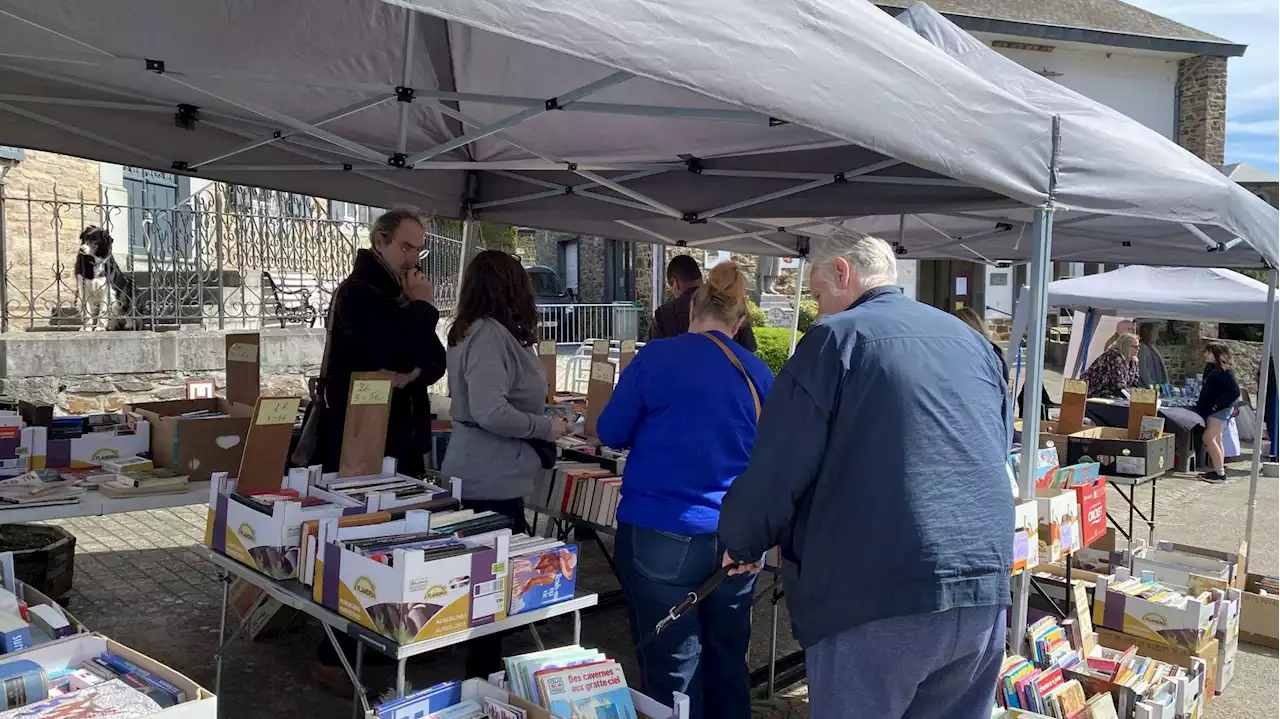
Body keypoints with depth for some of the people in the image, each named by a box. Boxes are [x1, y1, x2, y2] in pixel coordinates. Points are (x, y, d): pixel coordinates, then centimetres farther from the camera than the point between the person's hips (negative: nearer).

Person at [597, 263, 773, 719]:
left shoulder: (657, 357, -7)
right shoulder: (759, 373, 3)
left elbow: (612, 434, 2)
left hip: (661, 535, -4)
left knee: (672, 670, 5)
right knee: (727, 663, 17)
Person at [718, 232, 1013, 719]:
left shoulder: (836, 339, -4)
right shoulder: (973, 343, 17)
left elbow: (778, 468, -6)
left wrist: (739, 541, 12)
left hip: (880, 594, -7)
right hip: (985, 589, 7)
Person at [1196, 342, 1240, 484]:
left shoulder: (1224, 371, -15)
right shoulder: (1211, 369, 12)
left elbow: (1235, 392, -20)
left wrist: (1217, 405, -19)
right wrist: (1200, 403, 11)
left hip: (1220, 409, -10)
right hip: (1211, 410, 10)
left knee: (1209, 437, -14)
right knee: (1216, 440, 12)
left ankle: (1220, 473, -11)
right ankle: (1219, 470, 19)